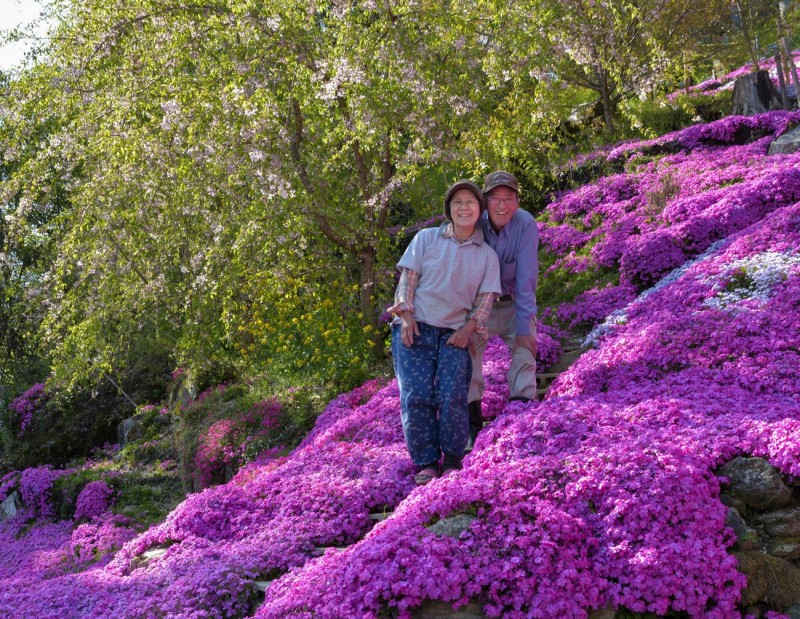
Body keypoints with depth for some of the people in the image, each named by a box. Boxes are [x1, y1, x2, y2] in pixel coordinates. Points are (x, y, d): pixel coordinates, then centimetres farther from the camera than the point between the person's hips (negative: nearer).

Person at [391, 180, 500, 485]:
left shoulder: (487, 255, 11)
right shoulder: (426, 238, 8)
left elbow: (486, 298, 6)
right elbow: (408, 277, 3)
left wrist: (468, 329, -8)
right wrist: (406, 317, -9)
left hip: (454, 334, 1)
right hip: (415, 328, 0)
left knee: (451, 397, -16)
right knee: (416, 396, -12)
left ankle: (452, 462, 0)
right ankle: (426, 464, -3)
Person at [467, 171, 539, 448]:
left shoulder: (526, 225, -23)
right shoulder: (474, 225, -20)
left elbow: (526, 279, -23)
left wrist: (524, 327, -24)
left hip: (514, 303, 0)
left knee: (525, 349, -12)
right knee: (468, 351, -10)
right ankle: (472, 423, -2)